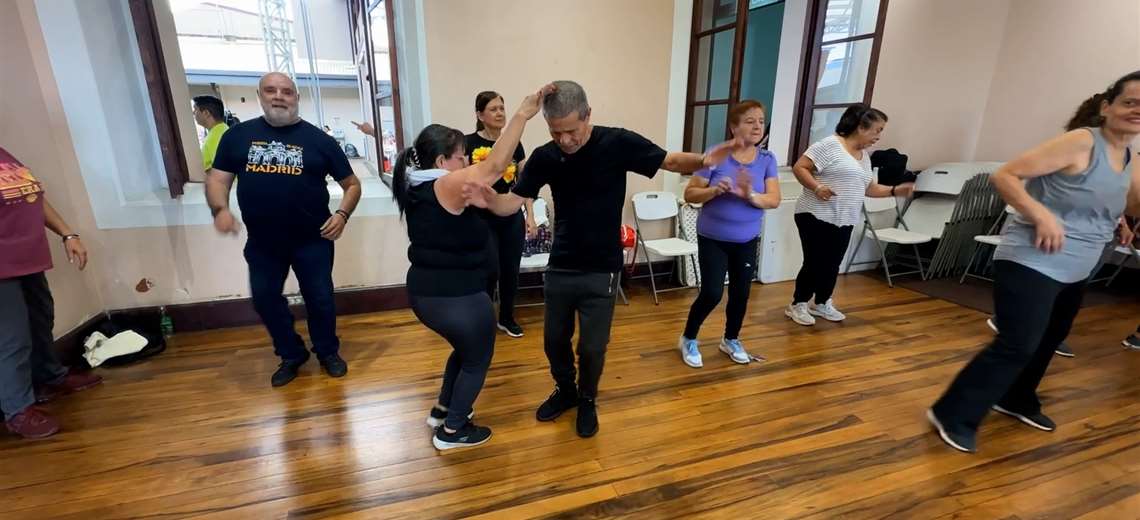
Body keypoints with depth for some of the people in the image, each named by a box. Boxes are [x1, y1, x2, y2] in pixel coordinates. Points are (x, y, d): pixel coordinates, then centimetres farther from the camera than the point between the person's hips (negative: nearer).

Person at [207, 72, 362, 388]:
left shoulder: (318, 139, -3)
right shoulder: (238, 135, 3)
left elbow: (352, 184, 0)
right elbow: (218, 178, 6)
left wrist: (342, 214, -16)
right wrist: (220, 209, -14)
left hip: (312, 240, -3)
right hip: (262, 242, 3)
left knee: (320, 298, 7)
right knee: (265, 299, 13)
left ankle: (328, 352, 30)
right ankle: (291, 354, 34)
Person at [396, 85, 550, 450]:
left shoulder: (419, 187, 6)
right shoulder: (445, 185, -21)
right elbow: (495, 166, -32)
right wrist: (522, 115, -31)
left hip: (425, 293, 9)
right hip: (456, 299, -9)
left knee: (465, 349, 30)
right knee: (477, 360, 15)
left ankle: (442, 410, 43)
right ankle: (452, 431, 27)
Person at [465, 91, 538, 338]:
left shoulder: (514, 143, 4)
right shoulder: (469, 143, -8)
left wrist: (530, 216, 4)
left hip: (512, 217, 4)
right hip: (482, 218, -4)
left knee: (511, 270, 9)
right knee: (491, 271, -5)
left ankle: (507, 318, 29)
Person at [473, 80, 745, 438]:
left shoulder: (618, 143, -14)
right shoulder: (544, 157, -7)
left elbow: (671, 162, -6)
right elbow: (512, 203, -8)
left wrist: (702, 160, -28)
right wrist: (488, 198, -31)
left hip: (601, 271, -3)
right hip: (559, 268, 3)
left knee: (592, 346, 8)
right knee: (554, 340, 17)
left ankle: (587, 400, 38)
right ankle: (565, 391, 45)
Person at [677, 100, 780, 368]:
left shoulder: (767, 159, -2)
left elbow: (774, 200, -10)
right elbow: (690, 194, -11)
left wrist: (750, 195, -29)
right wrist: (715, 191, -29)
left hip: (747, 241, 4)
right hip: (713, 239, -4)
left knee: (741, 293, 12)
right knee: (712, 293, -6)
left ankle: (731, 340, 36)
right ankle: (688, 340, 18)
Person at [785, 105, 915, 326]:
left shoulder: (864, 155, 16)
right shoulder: (830, 145, -10)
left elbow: (869, 187, 21)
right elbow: (799, 167, -14)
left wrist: (895, 190, 8)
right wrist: (816, 187, -27)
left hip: (844, 221, 8)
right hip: (816, 216, -8)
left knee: (832, 265, 14)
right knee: (815, 263, -3)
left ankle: (821, 303, 31)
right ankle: (798, 304, 13)